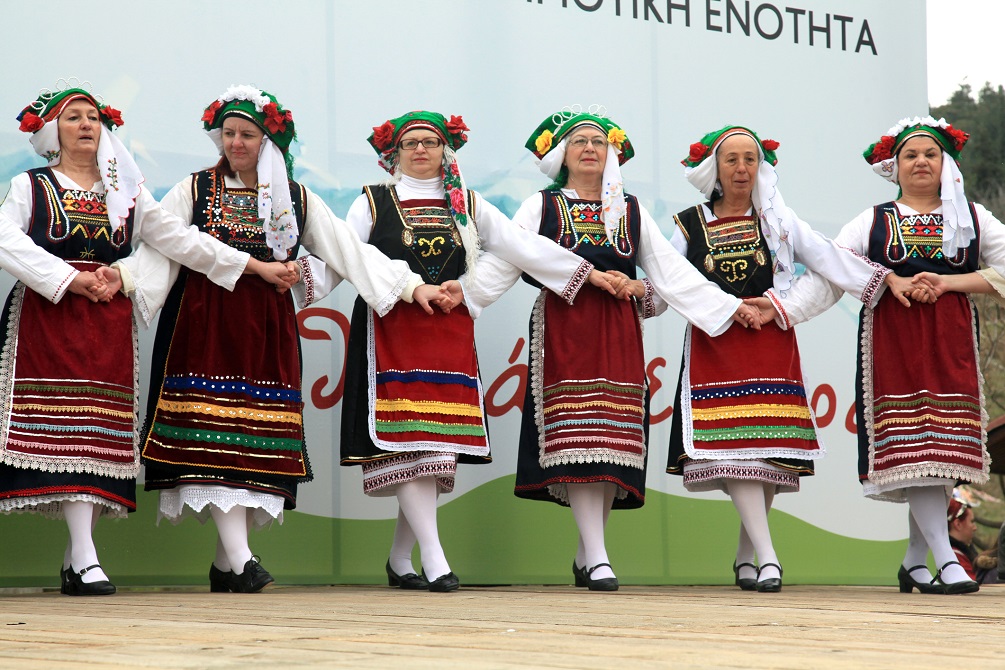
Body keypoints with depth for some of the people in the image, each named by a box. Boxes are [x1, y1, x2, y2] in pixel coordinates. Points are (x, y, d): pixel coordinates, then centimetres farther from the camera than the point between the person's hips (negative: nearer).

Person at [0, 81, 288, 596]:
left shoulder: (125, 193, 18)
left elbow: (180, 239, 13)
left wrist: (255, 266, 6)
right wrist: (72, 280, -15)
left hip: (109, 322, 3)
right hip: (47, 317, -3)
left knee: (102, 430, -4)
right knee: (65, 427, -13)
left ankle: (75, 561, -2)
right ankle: (84, 560, -18)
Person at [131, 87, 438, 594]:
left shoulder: (296, 200, 12)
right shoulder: (195, 190, 8)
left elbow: (351, 249, 11)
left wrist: (411, 285, 6)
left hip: (267, 328, 2)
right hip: (206, 322, -2)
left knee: (260, 438, -3)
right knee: (214, 432, -13)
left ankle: (225, 565, 4)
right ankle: (239, 557, -18)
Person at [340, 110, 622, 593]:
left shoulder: (466, 205, 15)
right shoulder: (372, 202, 9)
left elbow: (521, 246, 12)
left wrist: (588, 272, 6)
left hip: (450, 333, 3)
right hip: (392, 330, -3)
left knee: (439, 444, -1)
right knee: (407, 442, -13)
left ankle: (400, 560, 7)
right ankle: (433, 557, -16)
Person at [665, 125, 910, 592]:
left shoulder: (778, 220, 11)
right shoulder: (689, 226, 11)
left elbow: (826, 256, 5)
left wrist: (886, 280, -4)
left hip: (771, 345, 1)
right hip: (714, 346, -1)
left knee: (768, 450, -4)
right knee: (733, 448, -15)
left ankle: (746, 554, 9)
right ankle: (766, 556, -19)